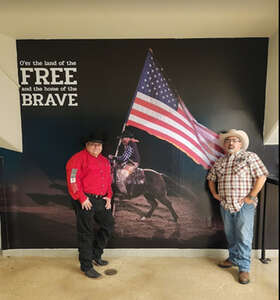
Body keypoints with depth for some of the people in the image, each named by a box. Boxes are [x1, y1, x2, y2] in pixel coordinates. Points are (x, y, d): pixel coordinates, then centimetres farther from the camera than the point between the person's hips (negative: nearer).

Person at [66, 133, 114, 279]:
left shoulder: (104, 161, 16)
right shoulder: (79, 158, -8)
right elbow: (72, 180, -15)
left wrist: (108, 196, 9)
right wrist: (82, 198, -17)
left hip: (101, 201, 8)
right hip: (85, 201, -8)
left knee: (108, 225, 16)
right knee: (86, 233, 2)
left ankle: (96, 255, 36)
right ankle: (86, 266, 19)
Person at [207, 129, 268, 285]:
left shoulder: (250, 157, -4)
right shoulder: (219, 161, 11)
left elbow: (261, 176, -11)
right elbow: (211, 179, 21)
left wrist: (251, 197, -13)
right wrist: (214, 193, 9)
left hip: (244, 205, -5)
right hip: (225, 205, 5)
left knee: (244, 237, 0)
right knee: (230, 235, 17)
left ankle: (244, 268, 15)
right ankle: (233, 259, 35)